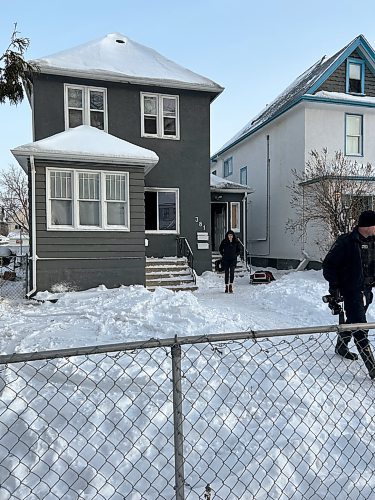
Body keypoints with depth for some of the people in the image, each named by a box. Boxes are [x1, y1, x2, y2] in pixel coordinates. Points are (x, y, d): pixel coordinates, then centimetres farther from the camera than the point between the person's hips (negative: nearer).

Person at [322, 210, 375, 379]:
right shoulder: (346, 242, -18)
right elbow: (329, 264, -14)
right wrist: (334, 286, -14)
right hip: (351, 290, -8)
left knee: (354, 322, 22)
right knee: (360, 327, -7)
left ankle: (341, 346, 44)